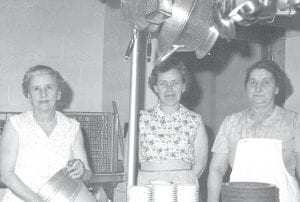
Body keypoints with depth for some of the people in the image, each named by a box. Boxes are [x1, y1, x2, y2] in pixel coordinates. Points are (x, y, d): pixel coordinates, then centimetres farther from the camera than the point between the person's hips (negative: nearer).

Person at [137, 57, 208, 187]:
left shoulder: (195, 121, 9)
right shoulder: (142, 118, 8)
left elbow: (200, 163, 8)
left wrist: (184, 183, -5)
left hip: (184, 185, 0)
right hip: (147, 184, 0)